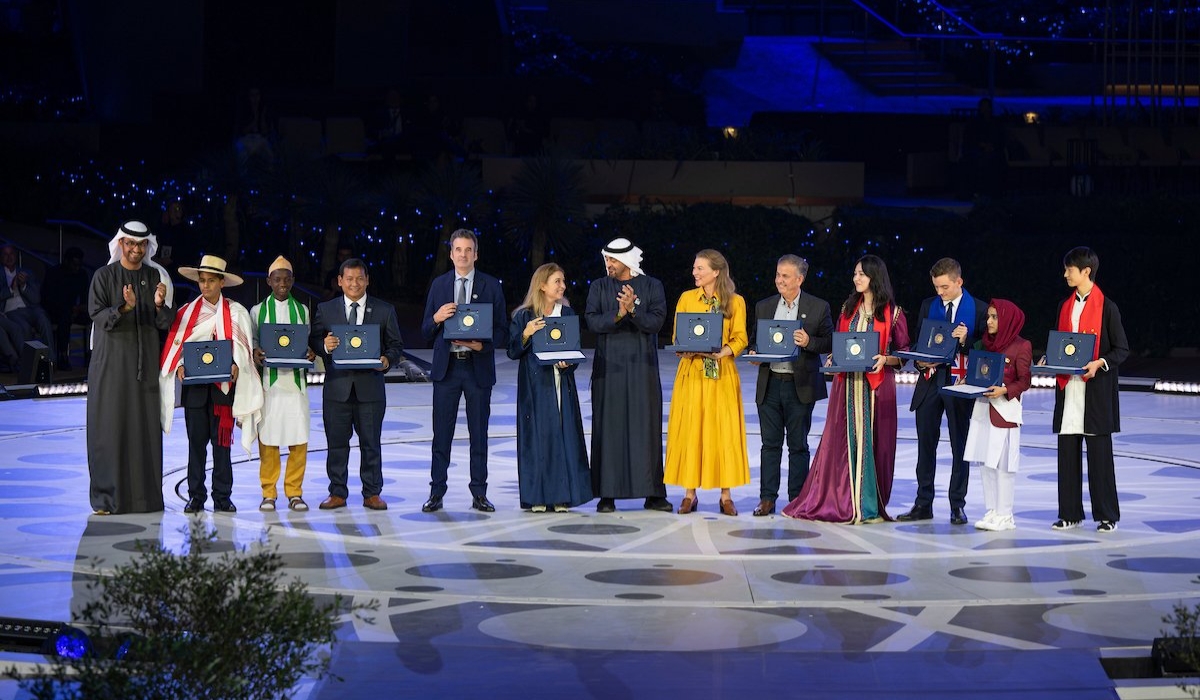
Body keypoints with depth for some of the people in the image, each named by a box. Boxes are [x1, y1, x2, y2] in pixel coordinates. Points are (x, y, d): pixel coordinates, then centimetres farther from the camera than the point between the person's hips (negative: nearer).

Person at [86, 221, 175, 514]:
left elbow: (164, 324, 6)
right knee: (108, 427, -4)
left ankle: (145, 495, 5)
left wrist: (159, 305, -15)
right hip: (110, 361, -2)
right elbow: (97, 315, -8)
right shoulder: (104, 276, 1)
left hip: (144, 362, 2)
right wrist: (124, 307, -25)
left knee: (146, 428, 0)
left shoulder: (156, 277, 8)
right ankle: (106, 497, 0)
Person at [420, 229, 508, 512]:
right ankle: (436, 492, 8)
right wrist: (437, 319, -13)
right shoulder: (438, 284, 8)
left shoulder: (491, 286, 3)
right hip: (446, 367, 1)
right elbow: (425, 330, 8)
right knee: (442, 433, 2)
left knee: (479, 434, 4)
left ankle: (479, 494, 11)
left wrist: (482, 345, -16)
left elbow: (501, 331, 2)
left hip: (478, 367, -1)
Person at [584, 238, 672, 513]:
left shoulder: (652, 286, 4)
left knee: (647, 426, 0)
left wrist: (633, 310, -23)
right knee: (608, 426, -1)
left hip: (642, 366, -1)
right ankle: (606, 494, 2)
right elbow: (592, 322, -5)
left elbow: (656, 322, -7)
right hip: (609, 365, 1)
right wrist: (617, 315, -21)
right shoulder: (599, 287, 7)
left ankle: (653, 494, 4)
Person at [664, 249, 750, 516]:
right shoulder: (686, 298, 7)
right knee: (689, 431, 0)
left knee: (724, 432, -2)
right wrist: (688, 349, -14)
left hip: (722, 374, -1)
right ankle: (690, 494, 6)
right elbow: (677, 336, 7)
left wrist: (721, 352, -18)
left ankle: (726, 496, 4)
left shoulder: (735, 302, 3)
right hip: (692, 372, 1)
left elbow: (740, 338, 0)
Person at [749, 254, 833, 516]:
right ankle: (767, 498, 9)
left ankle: (797, 499, 10)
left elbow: (830, 342, 1)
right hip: (770, 384, 3)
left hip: (800, 385, -3)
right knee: (770, 443, 5)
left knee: (798, 445, 4)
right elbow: (754, 340, 17)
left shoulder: (818, 307, 1)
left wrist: (809, 342, -17)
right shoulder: (763, 306, 11)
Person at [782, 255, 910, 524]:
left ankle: (870, 504, 4)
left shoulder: (892, 313, 1)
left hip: (876, 384, -4)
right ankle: (841, 502, 5)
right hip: (847, 383, 4)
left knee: (872, 441, -1)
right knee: (842, 440, 1)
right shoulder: (848, 308, 13)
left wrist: (885, 359, -16)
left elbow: (904, 352, 1)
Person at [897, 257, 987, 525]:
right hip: (930, 380, 4)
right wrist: (921, 362, -5)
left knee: (960, 446, 1)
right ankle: (923, 504, 12)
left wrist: (966, 340, -19)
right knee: (926, 445, 6)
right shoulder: (928, 306, 11)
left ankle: (957, 506, 8)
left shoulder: (978, 310, -1)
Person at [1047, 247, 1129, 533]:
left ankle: (1107, 515, 4)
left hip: (1096, 389, -6)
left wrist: (1099, 363, -20)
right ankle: (1070, 514, 12)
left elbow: (1122, 349, -4)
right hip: (1068, 388, 6)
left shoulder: (1107, 307, -5)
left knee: (1099, 453, -3)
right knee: (1067, 452, 6)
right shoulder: (1065, 306, 13)